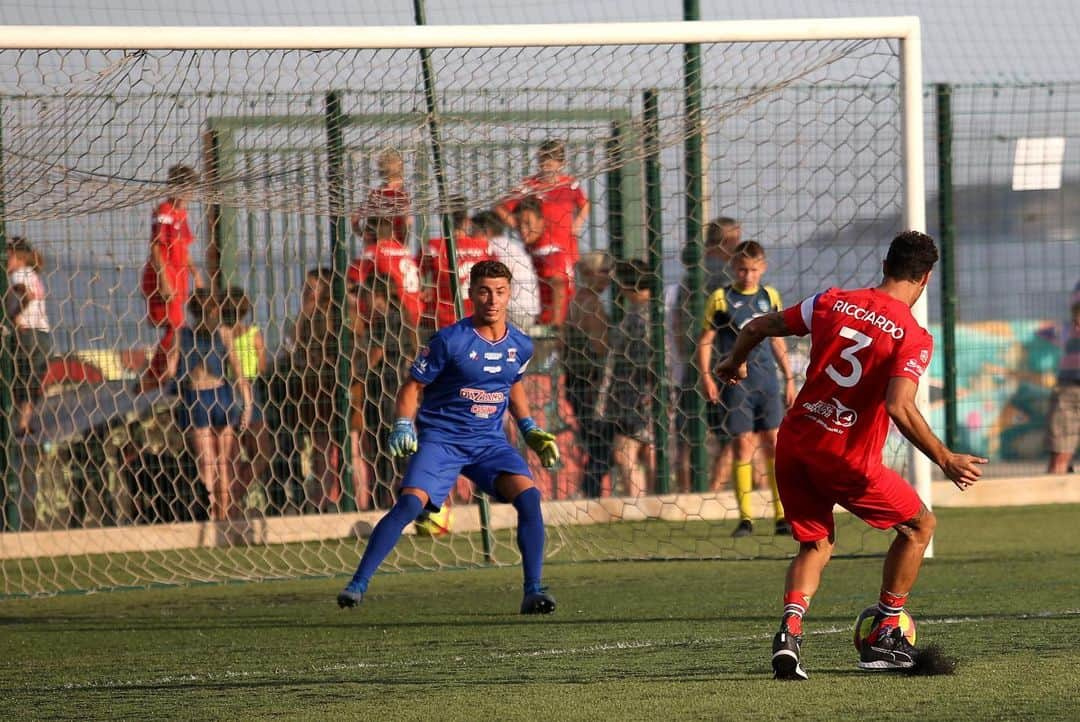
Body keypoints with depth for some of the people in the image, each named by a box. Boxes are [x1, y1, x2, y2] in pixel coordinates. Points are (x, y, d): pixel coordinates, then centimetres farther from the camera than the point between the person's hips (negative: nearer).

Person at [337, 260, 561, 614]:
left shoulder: (520, 345, 4)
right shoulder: (451, 340, -11)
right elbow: (413, 386, -4)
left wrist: (530, 430, 18)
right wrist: (403, 426, -19)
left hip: (490, 441, 4)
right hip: (441, 438, -4)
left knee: (528, 495, -19)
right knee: (410, 503, -23)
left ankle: (533, 591, -12)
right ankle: (357, 585, -18)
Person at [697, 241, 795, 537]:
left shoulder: (770, 297, 11)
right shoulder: (721, 299, 1)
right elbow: (705, 340, 2)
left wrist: (789, 379, 16)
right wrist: (706, 375, -9)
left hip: (766, 379, 3)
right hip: (735, 381, -3)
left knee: (774, 444, -1)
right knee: (742, 445, -3)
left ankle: (782, 516, 2)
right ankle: (745, 518, 1)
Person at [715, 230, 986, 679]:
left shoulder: (831, 302, 5)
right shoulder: (914, 338, -10)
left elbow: (757, 328, 13)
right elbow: (899, 408, -24)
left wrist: (734, 363, 34)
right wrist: (945, 461, -15)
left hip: (793, 444, 5)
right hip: (848, 458, -5)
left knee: (816, 544, 21)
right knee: (919, 524, 17)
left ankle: (790, 630, -6)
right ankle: (883, 639, 18)